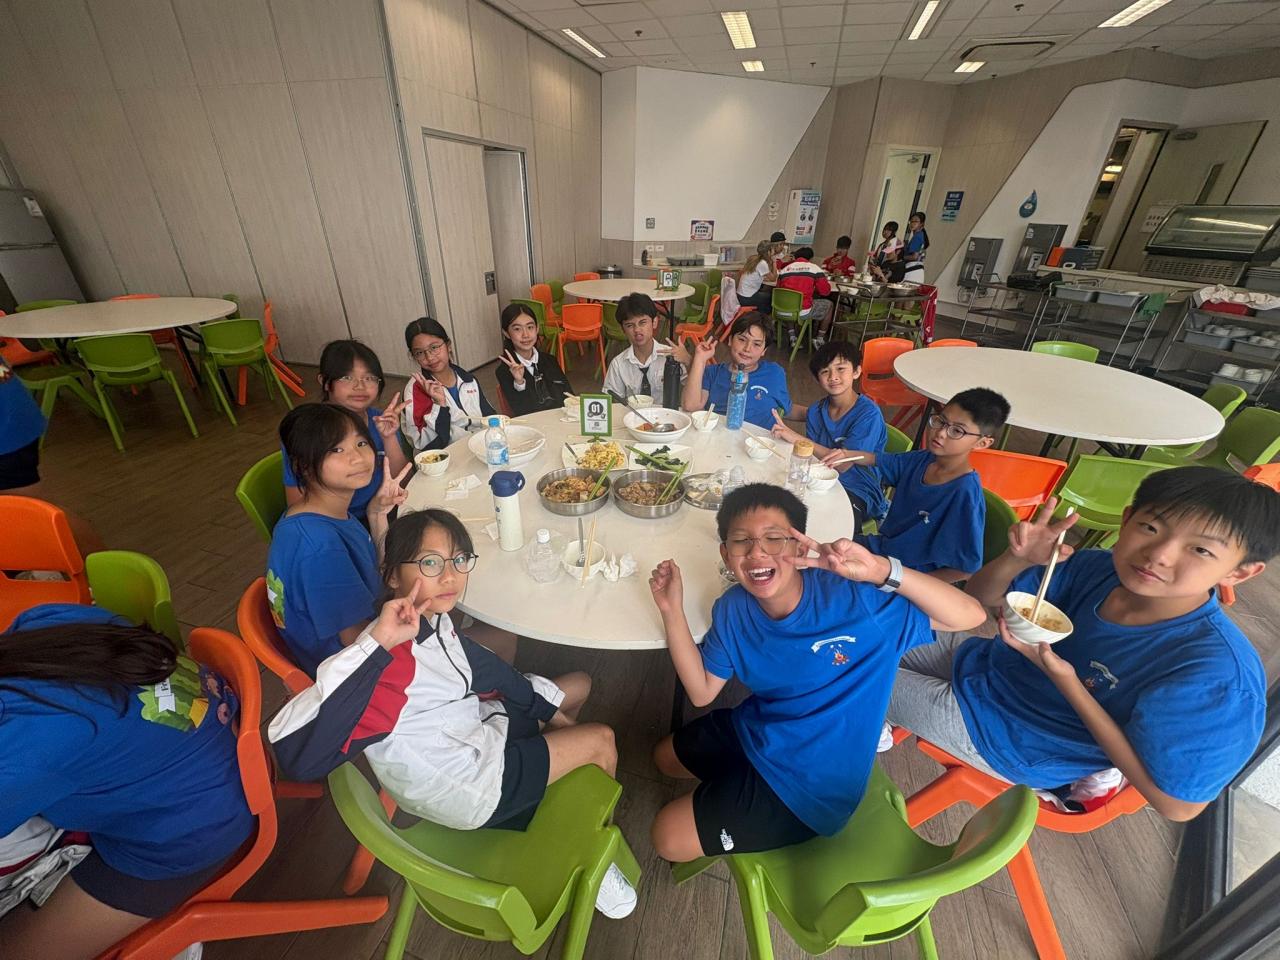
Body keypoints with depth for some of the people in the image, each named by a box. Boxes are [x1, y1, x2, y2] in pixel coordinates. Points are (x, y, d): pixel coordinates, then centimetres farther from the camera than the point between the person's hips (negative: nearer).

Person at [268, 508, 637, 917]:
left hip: (476, 724, 8)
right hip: (469, 787, -7)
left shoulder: (435, 618, -13)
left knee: (579, 685, 21)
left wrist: (550, 708, 9)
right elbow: (297, 752, -47)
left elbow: (483, 668, 1)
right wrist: (376, 643, -52)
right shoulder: (392, 661, -37)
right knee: (601, 741, 1)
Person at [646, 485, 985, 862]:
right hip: (751, 731, 5)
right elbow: (702, 692, -8)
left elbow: (969, 615, -28)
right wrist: (672, 611, -20)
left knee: (670, 838, -2)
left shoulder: (849, 597, -30)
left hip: (811, 780, -5)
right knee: (666, 757, 25)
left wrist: (880, 569, -46)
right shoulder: (733, 610, -15)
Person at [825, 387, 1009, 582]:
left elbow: (965, 568, -23)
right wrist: (847, 455, -8)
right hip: (881, 545, 7)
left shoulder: (965, 493, -26)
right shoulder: (923, 460, -6)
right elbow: (879, 460, 12)